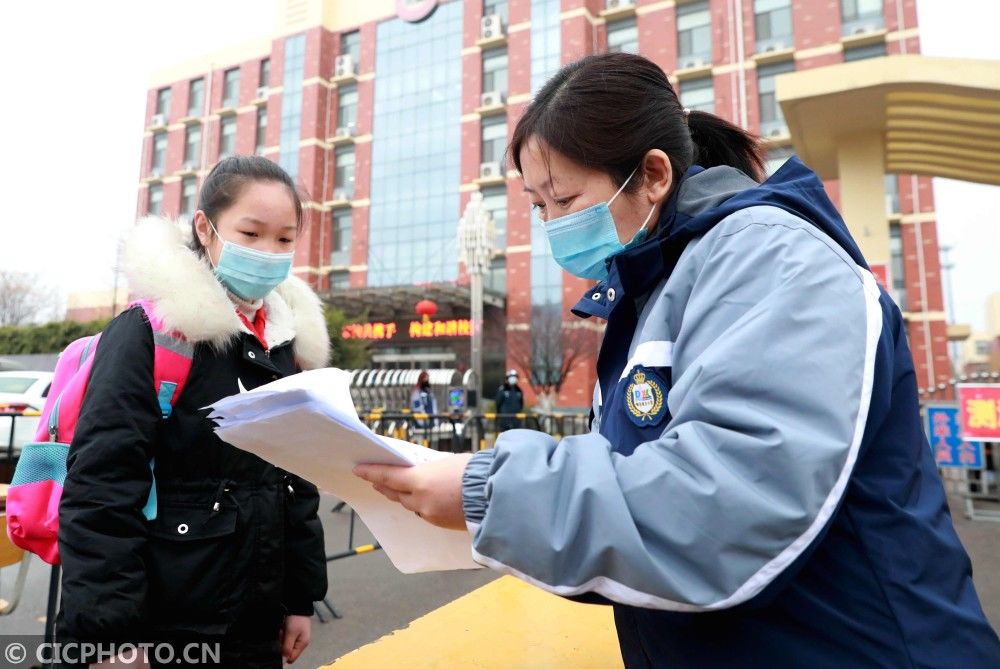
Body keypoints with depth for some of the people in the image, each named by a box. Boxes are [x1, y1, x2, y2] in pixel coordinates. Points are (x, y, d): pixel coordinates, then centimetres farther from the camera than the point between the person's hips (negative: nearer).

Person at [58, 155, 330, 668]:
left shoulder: (288, 341, 4)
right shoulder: (149, 331, -13)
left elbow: (298, 481, 8)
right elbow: (99, 487, -17)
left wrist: (301, 596, 8)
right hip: (162, 623, -5)